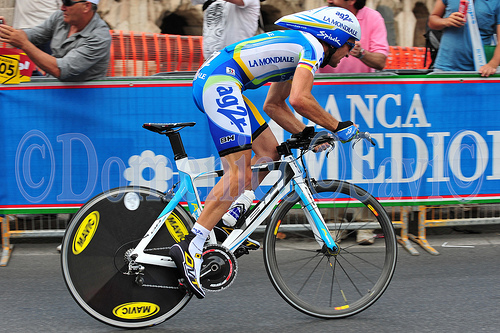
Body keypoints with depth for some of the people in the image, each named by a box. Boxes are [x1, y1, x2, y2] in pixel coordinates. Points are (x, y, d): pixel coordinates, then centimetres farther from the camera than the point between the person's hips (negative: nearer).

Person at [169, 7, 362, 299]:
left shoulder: (295, 46, 27)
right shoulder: (313, 47, -3)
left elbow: (274, 105, 29)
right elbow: (299, 99, -17)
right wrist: (338, 127, -5)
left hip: (209, 80, 11)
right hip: (219, 81, -11)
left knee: (269, 150, 15)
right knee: (239, 174, -15)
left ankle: (225, 219, 12)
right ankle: (190, 247, -22)